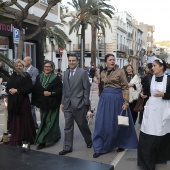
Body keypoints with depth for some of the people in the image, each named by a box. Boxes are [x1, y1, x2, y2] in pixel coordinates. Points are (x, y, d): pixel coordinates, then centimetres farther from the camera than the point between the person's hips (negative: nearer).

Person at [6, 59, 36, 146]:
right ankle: (15, 139, 15)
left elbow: (29, 88, -12)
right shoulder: (12, 76, 14)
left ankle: (25, 138, 11)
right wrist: (10, 90, -8)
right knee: (14, 120, 6)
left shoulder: (26, 76, -2)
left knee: (24, 121, -1)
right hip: (12, 102, 5)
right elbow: (7, 88, 15)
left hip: (23, 101, -5)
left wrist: (17, 90, -14)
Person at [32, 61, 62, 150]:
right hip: (42, 103, 4)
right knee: (44, 122, 9)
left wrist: (51, 93, -19)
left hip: (53, 104, -4)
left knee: (50, 122, -3)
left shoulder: (56, 78, -4)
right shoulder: (39, 77, 7)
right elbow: (35, 90, 7)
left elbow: (60, 90, -8)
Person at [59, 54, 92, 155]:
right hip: (68, 105, 5)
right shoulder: (66, 73, 12)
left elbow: (86, 89, -7)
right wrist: (63, 102, 11)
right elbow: (64, 89, 15)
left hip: (79, 104, -5)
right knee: (68, 126, 6)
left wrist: (86, 104, -9)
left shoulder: (83, 72, -5)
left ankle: (89, 141, 33)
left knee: (83, 124, 8)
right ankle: (67, 147, 14)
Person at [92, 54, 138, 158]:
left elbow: (125, 88, -8)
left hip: (117, 98, -4)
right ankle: (101, 148, 11)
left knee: (117, 123, 6)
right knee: (103, 123, 3)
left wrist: (126, 102, -16)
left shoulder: (120, 72, -5)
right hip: (105, 99, 5)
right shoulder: (103, 73, 10)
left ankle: (121, 144, 27)